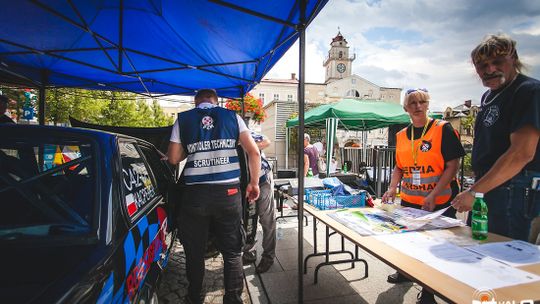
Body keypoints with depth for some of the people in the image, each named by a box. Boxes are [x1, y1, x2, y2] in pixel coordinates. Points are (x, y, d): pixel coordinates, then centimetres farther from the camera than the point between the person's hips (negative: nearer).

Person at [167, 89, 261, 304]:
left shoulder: (183, 119, 8)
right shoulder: (231, 116, 8)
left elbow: (173, 159, 6)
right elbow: (254, 151, 0)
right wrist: (254, 183, 7)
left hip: (194, 193, 1)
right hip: (229, 192, 0)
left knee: (194, 252, 17)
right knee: (232, 252, 11)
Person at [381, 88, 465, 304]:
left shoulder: (443, 129, -9)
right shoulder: (401, 135, 5)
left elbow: (453, 165, -12)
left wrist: (433, 195, -19)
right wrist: (392, 188, -4)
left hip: (439, 202, -4)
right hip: (409, 201, 5)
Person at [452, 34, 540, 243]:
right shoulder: (488, 96, 14)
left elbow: (522, 153, -22)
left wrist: (474, 191, -23)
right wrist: (476, 190, 14)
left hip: (512, 192, -8)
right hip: (485, 189, 9)